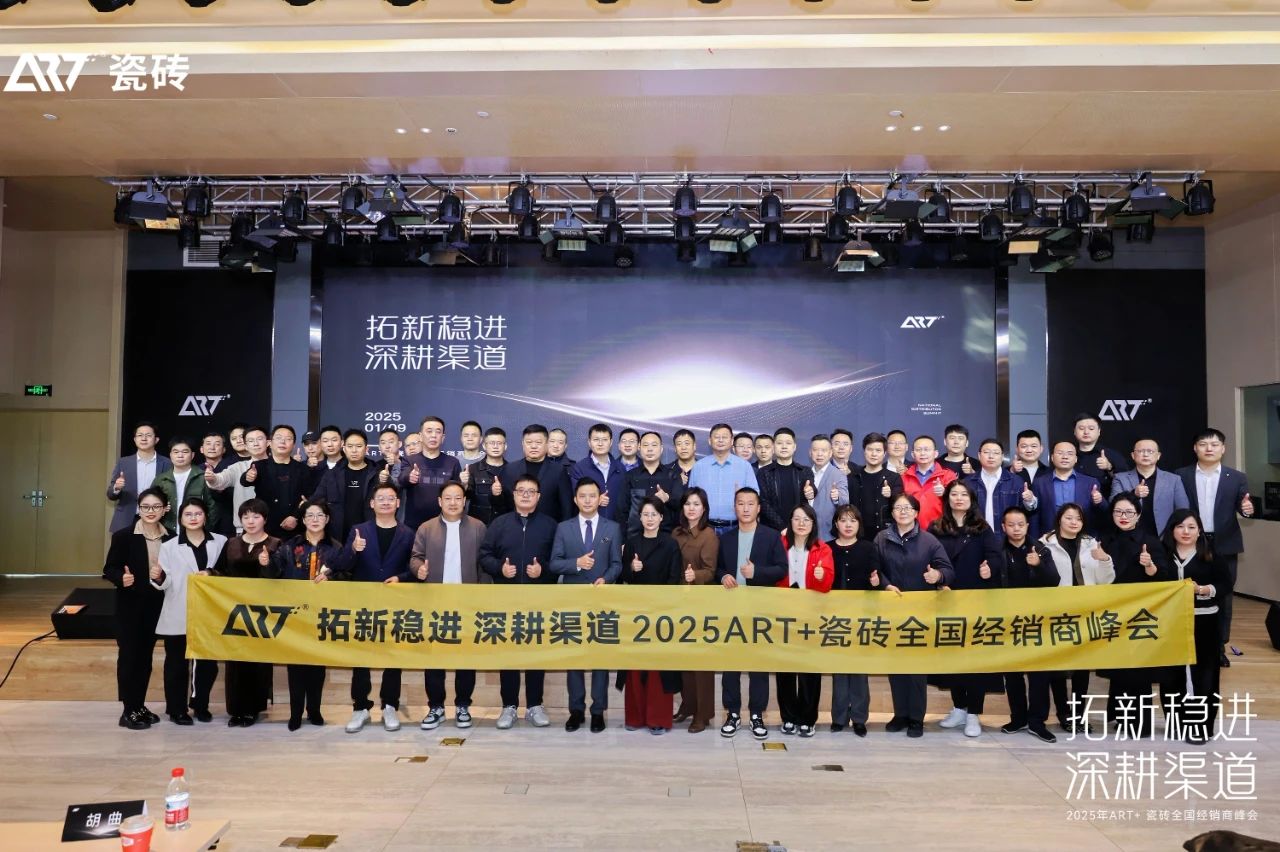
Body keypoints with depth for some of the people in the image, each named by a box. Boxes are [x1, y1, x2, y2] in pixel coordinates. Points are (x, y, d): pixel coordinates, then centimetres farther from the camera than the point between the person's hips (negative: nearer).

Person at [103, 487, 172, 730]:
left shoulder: (171, 538, 1)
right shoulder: (123, 536, -8)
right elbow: (109, 569, -9)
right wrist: (121, 578, -27)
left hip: (156, 606, 4)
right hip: (130, 606, -3)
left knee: (146, 655, 12)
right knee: (129, 655, 1)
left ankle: (140, 706, 23)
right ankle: (128, 711, 9)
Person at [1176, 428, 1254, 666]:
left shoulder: (1236, 477, 3)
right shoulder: (1181, 476, 0)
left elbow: (1242, 505, -6)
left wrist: (1247, 508, -27)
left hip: (1224, 545, 1)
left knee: (1223, 595, 9)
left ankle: (1219, 646, 20)